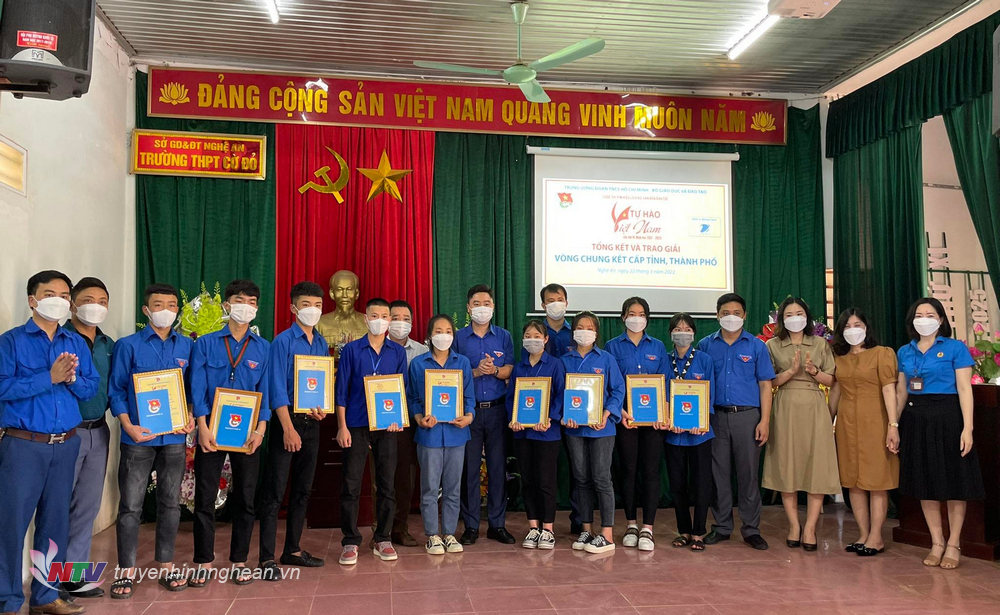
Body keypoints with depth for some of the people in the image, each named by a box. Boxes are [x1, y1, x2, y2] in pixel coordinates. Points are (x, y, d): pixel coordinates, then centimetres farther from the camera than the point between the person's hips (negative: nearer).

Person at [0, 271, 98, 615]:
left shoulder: (76, 343, 12)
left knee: (55, 521, 10)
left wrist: (71, 379, -11)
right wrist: (49, 377, -18)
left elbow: (92, 386, 8)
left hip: (65, 444, 5)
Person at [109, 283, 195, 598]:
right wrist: (129, 426, -13)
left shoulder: (187, 346, 7)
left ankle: (167, 566, 23)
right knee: (130, 505, 2)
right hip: (138, 436, -2)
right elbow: (116, 390, -1)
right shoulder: (128, 345, -1)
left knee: (171, 502, 10)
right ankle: (127, 571, 13)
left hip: (174, 437, 3)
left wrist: (191, 417, -5)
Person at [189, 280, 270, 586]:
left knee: (245, 497, 7)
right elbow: (197, 387, -2)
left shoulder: (263, 348, 6)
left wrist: (260, 429, -9)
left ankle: (240, 561, 19)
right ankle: (203, 562, 15)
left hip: (248, 432, 1)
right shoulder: (206, 343, 4)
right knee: (205, 496, 3)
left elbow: (266, 391, 2)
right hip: (212, 428, -1)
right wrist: (203, 427, -12)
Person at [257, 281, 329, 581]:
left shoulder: (322, 344, 11)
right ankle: (267, 559, 1)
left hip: (311, 423, 7)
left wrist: (322, 409, -2)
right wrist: (289, 428, -20)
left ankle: (293, 550, 24)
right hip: (286, 421, -7)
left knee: (303, 489, 13)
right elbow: (277, 388, -14)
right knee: (274, 492, -4)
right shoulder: (283, 341, -8)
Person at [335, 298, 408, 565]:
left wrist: (397, 417, -6)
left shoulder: (398, 352, 7)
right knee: (351, 485, -1)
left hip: (387, 425, 2)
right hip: (356, 425, -2)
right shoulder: (351, 350, 1)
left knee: (387, 484, 6)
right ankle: (350, 542, 10)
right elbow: (341, 390, 0)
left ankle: (383, 540, 17)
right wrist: (342, 426, -6)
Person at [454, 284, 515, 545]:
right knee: (469, 467, 1)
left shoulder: (504, 336, 9)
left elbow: (510, 370, 3)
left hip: (497, 409, 1)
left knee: (498, 466, 4)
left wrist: (494, 370, -17)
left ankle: (497, 524, 13)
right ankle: (471, 526, 11)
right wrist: (476, 371, -15)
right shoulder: (458, 337, 4)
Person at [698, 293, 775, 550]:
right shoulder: (706, 345, 8)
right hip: (716, 416, 1)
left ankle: (751, 529, 13)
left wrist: (765, 421, -4)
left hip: (747, 416, -1)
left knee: (748, 473, 2)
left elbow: (765, 385, 4)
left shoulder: (756, 346, 5)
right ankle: (721, 527, 18)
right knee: (719, 473, 6)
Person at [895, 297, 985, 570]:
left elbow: (964, 389, -7)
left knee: (953, 482, 2)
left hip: (947, 418, -4)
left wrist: (967, 428, -14)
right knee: (924, 481, 8)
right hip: (915, 419, 4)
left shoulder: (955, 348, -2)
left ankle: (953, 545, 14)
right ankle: (937, 543, 20)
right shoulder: (904, 352, 10)